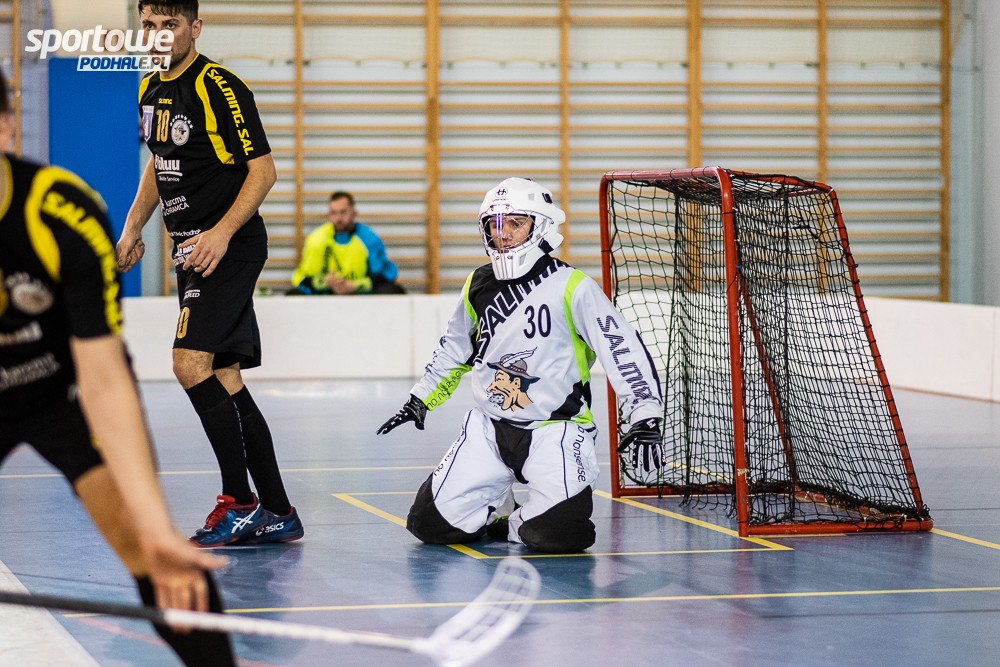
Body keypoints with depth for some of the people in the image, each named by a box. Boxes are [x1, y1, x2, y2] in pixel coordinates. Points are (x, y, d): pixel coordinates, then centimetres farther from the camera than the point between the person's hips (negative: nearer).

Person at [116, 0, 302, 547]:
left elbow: (263, 169, -16)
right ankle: (277, 514, 13)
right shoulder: (150, 90, 12)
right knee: (224, 380, 8)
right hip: (192, 251, 9)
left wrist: (221, 233, -25)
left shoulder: (220, 87, -14)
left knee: (191, 363, -19)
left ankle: (239, 504, -11)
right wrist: (133, 227, 17)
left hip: (229, 249, -9)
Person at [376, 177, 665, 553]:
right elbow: (454, 350, 23)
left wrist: (646, 416, -24)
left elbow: (624, 349, -16)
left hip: (555, 429, -5)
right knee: (430, 523, -4)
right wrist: (421, 399, 29)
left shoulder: (571, 287, -12)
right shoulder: (478, 286, 6)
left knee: (559, 532, -25)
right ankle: (495, 508, 25)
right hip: (488, 427, 5)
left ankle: (516, 525, 10)